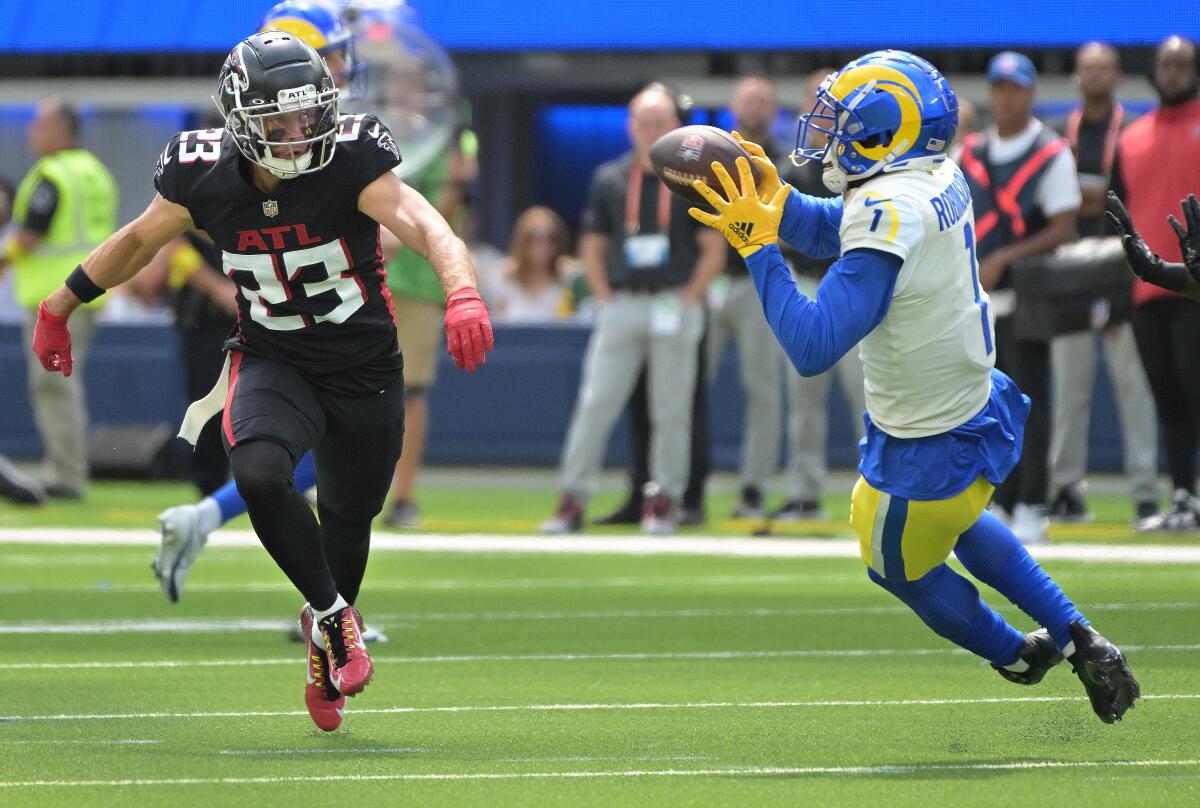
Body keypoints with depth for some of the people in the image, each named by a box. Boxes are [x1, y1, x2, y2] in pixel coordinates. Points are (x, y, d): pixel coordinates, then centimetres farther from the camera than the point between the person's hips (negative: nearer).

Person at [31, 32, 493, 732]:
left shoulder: (352, 163, -21)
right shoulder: (204, 177, -13)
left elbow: (424, 226, -34)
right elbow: (139, 241, 7)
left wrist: (463, 295, -54)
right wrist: (61, 307, 15)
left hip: (365, 369, -1)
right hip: (272, 361, 1)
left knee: (348, 523, 12)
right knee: (259, 474, -29)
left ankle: (327, 647, 44)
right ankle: (334, 617, -6)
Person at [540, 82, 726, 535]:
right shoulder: (609, 179, 8)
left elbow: (714, 250, 1)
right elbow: (592, 247, 14)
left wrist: (687, 300, -7)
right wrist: (605, 299, 3)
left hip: (675, 306, -2)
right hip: (620, 306, 2)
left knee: (670, 408, 1)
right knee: (594, 403, -4)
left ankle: (665, 499, 9)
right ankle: (572, 501, -2)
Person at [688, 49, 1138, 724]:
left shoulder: (890, 216, -33)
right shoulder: (940, 180, -5)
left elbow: (814, 346, -35)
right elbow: (831, 230, 12)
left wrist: (759, 244, -30)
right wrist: (771, 195, -5)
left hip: (925, 459, -8)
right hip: (978, 414, 8)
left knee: (904, 569, 24)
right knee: (958, 522, 37)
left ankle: (1017, 656, 44)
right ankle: (1079, 640, 35)